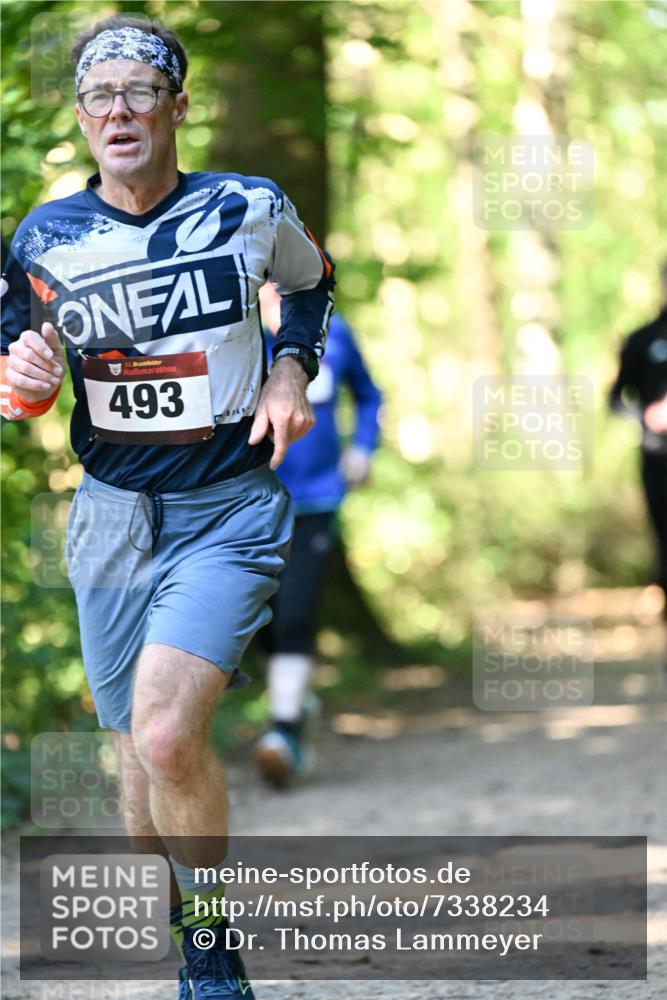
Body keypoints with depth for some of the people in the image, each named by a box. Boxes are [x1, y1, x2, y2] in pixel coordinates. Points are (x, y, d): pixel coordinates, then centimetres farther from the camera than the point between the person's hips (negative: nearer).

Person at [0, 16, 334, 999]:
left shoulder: (250, 210, -3)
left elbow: (312, 281, 19)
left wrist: (291, 373, 3)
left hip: (231, 512, -3)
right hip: (113, 515, 3)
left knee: (164, 731, -24)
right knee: (143, 767, 6)